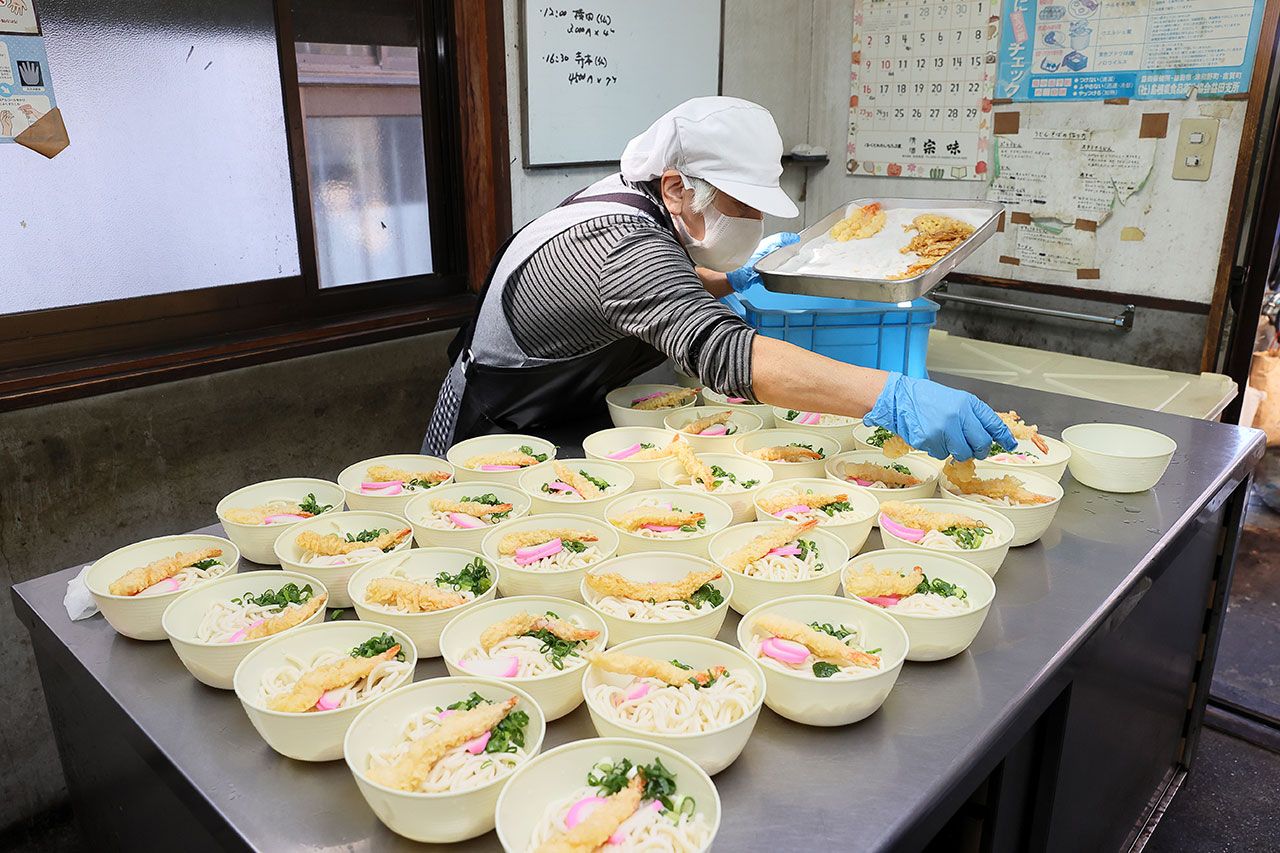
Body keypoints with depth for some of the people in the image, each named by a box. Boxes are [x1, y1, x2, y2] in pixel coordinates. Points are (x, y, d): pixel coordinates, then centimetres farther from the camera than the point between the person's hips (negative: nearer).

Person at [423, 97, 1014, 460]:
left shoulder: (630, 197, -2)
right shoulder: (621, 243, -34)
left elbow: (658, 286, 21)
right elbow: (722, 352, -51)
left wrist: (737, 278, 9)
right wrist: (893, 398, -56)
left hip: (559, 429, 9)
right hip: (492, 441, -9)